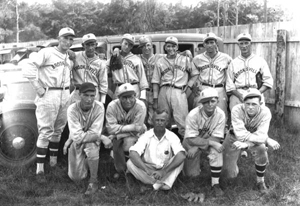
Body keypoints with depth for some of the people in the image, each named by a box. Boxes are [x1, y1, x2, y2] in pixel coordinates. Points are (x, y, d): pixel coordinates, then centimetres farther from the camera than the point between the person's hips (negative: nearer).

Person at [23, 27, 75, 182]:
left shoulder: (69, 59, 15)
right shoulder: (47, 52, -7)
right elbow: (28, 69, -15)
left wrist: (68, 90, 11)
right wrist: (38, 88, -15)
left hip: (65, 96, 7)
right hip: (49, 95, -7)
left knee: (58, 130, 14)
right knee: (46, 131, -8)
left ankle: (54, 160, 28)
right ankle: (40, 169, -3)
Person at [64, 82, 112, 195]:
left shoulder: (99, 107, -22)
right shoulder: (72, 109, -24)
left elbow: (95, 133, -24)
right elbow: (77, 136, -29)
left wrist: (70, 140, -24)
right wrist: (102, 137, -31)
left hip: (93, 140, 0)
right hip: (76, 142, 0)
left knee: (90, 146, -36)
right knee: (76, 177, -5)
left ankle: (93, 181, -16)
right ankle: (85, 162, 30)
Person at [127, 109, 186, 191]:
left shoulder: (172, 137, -11)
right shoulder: (146, 136, -11)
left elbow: (182, 156, -27)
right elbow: (132, 154, -24)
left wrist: (164, 171, -38)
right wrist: (147, 170, -38)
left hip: (166, 169, 0)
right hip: (148, 169, 1)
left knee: (180, 161, -26)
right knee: (130, 163, -25)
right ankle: (163, 184, -26)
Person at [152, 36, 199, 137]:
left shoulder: (185, 60, 14)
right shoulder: (160, 62, 14)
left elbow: (195, 74, 18)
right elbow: (155, 82, 11)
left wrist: (189, 86, 3)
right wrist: (155, 99, 5)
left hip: (179, 92, -2)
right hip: (164, 92, 2)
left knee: (182, 122, -11)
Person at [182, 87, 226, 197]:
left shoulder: (220, 114, -23)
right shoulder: (193, 115, -28)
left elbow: (216, 138, -22)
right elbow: (191, 139, -27)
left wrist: (197, 147, -31)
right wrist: (212, 143, -37)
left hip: (210, 140, 1)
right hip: (192, 141, -1)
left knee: (216, 150, -32)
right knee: (192, 173, -5)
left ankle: (215, 184, -19)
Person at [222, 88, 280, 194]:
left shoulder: (265, 112, -27)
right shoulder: (237, 110, -32)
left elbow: (261, 135, -32)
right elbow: (241, 135, -37)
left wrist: (246, 144, -48)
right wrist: (268, 140, -39)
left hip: (254, 140, 1)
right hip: (234, 138, -1)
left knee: (261, 149, -33)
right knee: (230, 174, -6)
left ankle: (260, 181, -9)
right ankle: (230, 163, 32)